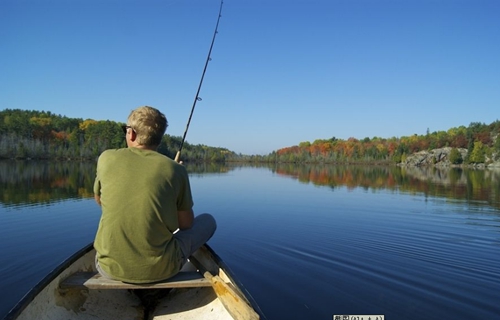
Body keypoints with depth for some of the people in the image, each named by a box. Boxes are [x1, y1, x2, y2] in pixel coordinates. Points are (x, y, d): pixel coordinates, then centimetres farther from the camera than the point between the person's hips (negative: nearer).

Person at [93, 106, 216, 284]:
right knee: (208, 221, 20)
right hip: (158, 270, -3)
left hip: (109, 269, 3)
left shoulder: (107, 158, -3)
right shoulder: (175, 170, -8)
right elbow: (186, 224, 2)